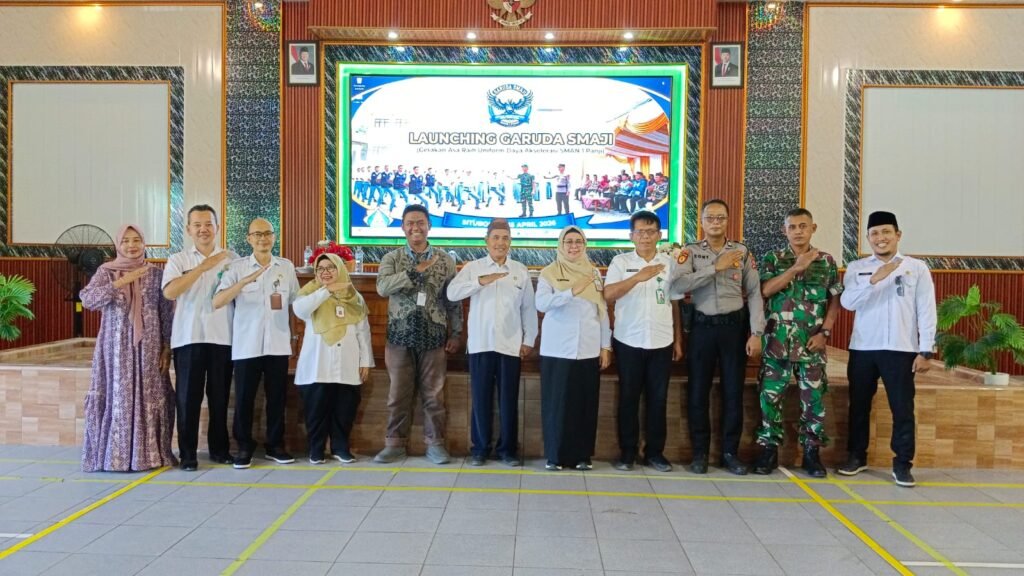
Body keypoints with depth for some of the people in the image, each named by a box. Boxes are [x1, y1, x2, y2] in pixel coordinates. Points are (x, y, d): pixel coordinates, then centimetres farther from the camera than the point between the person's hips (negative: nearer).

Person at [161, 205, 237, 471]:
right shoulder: (178, 260, 4)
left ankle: (219, 449, 21)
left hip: (223, 337, 1)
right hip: (188, 338, -1)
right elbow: (169, 292, -13)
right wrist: (203, 267, -16)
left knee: (220, 396, 9)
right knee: (188, 397, 3)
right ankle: (187, 453, 12)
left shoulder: (232, 259, 7)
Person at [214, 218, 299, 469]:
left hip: (278, 344, 2)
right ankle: (244, 447, 18)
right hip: (246, 345, -2)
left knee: (277, 397, 9)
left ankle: (275, 446, 22)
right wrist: (245, 281, -25)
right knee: (244, 398, 4)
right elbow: (217, 302, -15)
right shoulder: (237, 268, -2)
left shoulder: (287, 267, 6)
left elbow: (296, 301, 14)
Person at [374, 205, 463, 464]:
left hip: (434, 337, 0)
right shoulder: (391, 258, 2)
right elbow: (382, 287, -17)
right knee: (399, 394, 7)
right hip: (401, 336, 0)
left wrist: (455, 334, 3)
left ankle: (435, 444, 16)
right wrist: (416, 270, -20)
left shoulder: (445, 260, 4)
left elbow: (453, 300, 7)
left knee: (434, 394, 6)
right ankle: (395, 444, 18)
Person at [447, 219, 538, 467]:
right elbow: (452, 293, -11)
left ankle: (508, 449, 17)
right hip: (480, 343, -1)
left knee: (509, 399, 5)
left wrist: (529, 340, 5)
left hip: (511, 345, 1)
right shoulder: (473, 267, 3)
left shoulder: (521, 270, 8)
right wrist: (481, 281, -22)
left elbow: (529, 308, 9)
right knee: (481, 398, 5)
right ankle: (480, 448, 16)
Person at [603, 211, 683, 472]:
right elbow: (608, 294, -13)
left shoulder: (670, 263, 6)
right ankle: (627, 452, 14)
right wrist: (638, 277, -23)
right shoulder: (620, 262, 0)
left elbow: (675, 304, 10)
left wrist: (678, 340, 8)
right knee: (628, 397, 5)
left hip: (661, 342, 2)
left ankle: (655, 452, 18)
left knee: (658, 398, 6)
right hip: (628, 341, -2)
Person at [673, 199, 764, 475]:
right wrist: (716, 267, -19)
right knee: (698, 392, 4)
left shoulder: (742, 252, 5)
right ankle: (700, 453, 17)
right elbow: (678, 284, -16)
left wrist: (756, 333, -6)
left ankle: (730, 452, 19)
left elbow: (754, 294, 2)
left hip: (734, 327, 1)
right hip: (702, 327, -1)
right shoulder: (690, 252, 1)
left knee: (733, 392, 6)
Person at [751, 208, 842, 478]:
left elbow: (834, 301, 7)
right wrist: (796, 267, -17)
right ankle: (769, 450, 12)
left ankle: (811, 452, 16)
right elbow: (765, 290, -12)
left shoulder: (827, 261, 7)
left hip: (811, 342, 1)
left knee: (814, 398, 4)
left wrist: (825, 332, -4)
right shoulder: (772, 259, 4)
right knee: (770, 395, 1)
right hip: (777, 341, -1)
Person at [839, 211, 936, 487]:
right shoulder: (856, 268, 5)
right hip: (862, 348, 2)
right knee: (859, 405, 10)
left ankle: (902, 464, 13)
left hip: (901, 350, -1)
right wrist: (874, 279, -22)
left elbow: (926, 311, 1)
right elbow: (847, 302, -9)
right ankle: (856, 456, 23)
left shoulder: (917, 268, 3)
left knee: (903, 409, 1)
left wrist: (926, 351, -4)